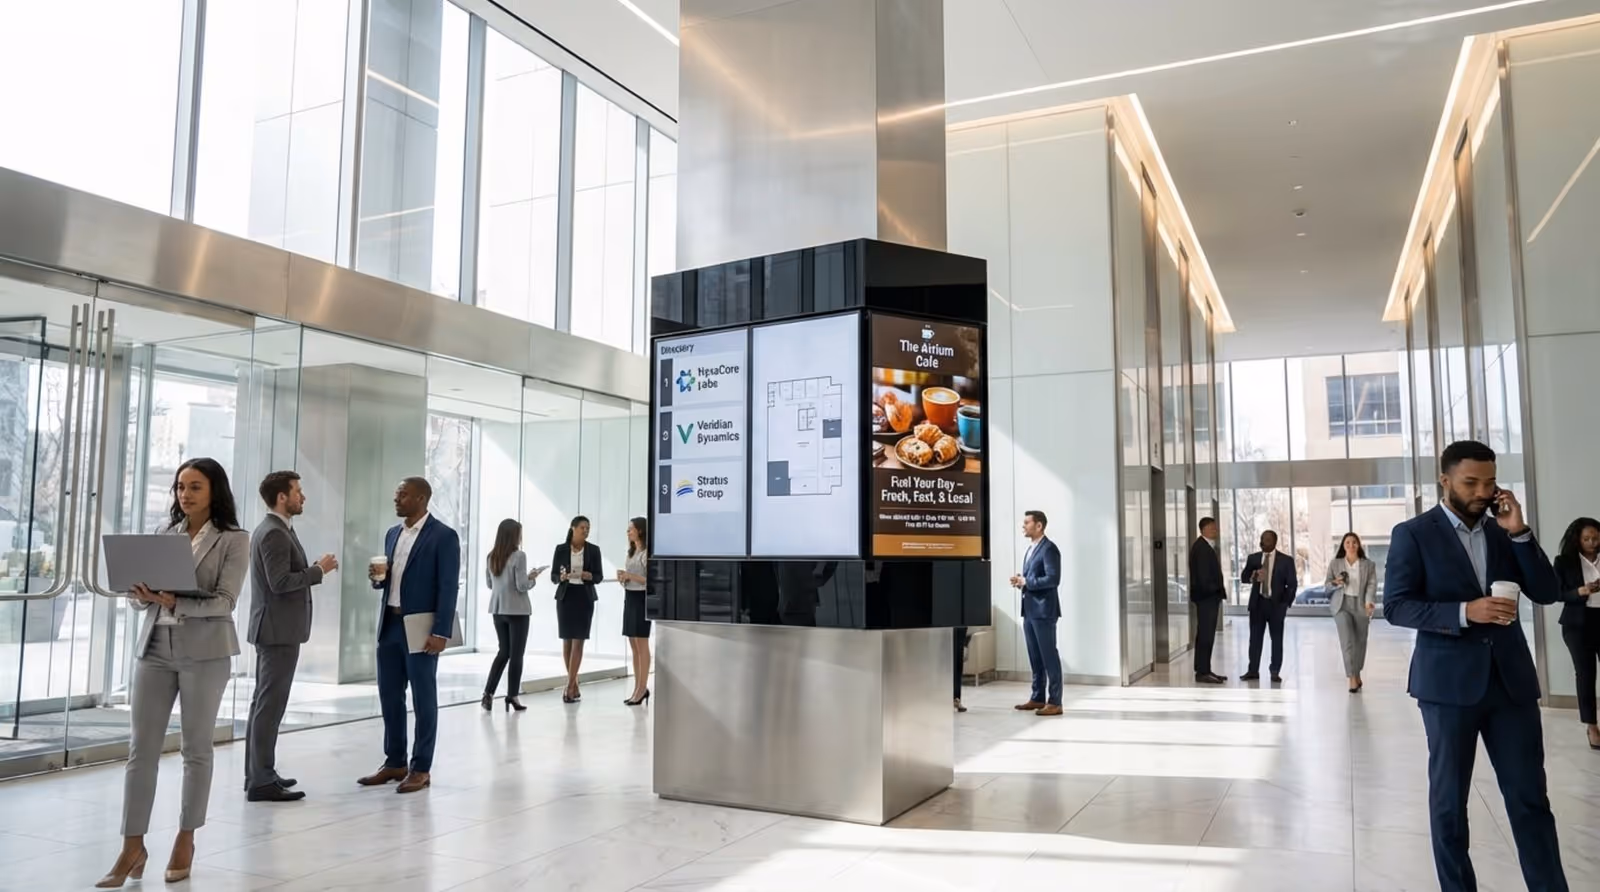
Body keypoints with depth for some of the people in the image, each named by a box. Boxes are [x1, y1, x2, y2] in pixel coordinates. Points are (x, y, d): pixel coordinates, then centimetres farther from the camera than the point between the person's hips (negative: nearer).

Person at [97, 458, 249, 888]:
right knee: (141, 749, 3)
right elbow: (138, 593, 11)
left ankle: (186, 839, 19)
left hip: (204, 651, -4)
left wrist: (175, 602, -27)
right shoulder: (163, 534, 10)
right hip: (154, 648, 4)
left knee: (196, 748, 6)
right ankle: (133, 846, 11)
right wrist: (143, 595, -12)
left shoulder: (234, 539, -4)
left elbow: (224, 602, -12)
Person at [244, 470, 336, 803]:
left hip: (273, 628, 11)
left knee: (263, 703, 14)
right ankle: (261, 782, -4)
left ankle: (258, 773, 23)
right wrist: (319, 570, -15)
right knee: (270, 705, -7)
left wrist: (314, 569, 7)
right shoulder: (275, 533, -17)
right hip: (279, 629, -11)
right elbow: (280, 582, -24)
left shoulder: (271, 529, 16)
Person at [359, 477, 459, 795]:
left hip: (421, 629, -7)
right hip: (389, 625, 7)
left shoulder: (444, 536, -10)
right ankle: (395, 762, 24)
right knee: (389, 696, 12)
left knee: (423, 699, 2)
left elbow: (449, 587, -13)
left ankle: (421, 768, 11)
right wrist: (377, 577, -3)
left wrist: (441, 632, -18)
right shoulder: (392, 534, 13)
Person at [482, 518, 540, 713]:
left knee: (503, 651, 16)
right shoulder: (518, 556, -15)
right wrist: (532, 578, 2)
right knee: (516, 653, 4)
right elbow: (522, 586, -17)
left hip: (498, 609, 6)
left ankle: (488, 692, 8)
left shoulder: (491, 556, 5)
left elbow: (490, 584, 14)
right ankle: (512, 696, 8)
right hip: (517, 610, -6)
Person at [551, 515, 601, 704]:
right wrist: (562, 577, -19)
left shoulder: (593, 549, 2)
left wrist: (589, 576, -17)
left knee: (578, 641, -7)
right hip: (565, 596, 1)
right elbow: (553, 576, 3)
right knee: (567, 641, 5)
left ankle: (569, 687, -7)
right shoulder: (561, 549, 1)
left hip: (584, 597, -1)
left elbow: (598, 576, 5)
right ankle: (574, 685, 16)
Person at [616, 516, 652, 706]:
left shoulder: (647, 553, -11)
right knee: (633, 645, 10)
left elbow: (651, 580, -17)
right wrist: (623, 578, 0)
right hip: (629, 598, 9)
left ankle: (642, 688, 0)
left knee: (642, 644, -5)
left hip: (641, 599, -9)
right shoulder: (631, 552, 16)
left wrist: (631, 576, -18)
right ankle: (639, 688, 15)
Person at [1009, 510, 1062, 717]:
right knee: (1035, 657, 13)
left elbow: (1053, 579, -21)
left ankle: (1054, 702, -1)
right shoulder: (1030, 549, 18)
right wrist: (1021, 581, 4)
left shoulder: (1049, 549, -12)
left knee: (1049, 656, -5)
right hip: (1029, 610, 9)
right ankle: (1038, 698, 20)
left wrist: (1026, 582, -17)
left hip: (1043, 610, -9)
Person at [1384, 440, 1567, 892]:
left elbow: (1548, 593, 3)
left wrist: (1519, 533, -7)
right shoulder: (1413, 533, -3)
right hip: (1449, 680, -3)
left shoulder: (1503, 530, 11)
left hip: (1510, 678, 4)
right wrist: (1464, 612, -22)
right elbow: (1396, 607, -9)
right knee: (1449, 798, 8)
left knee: (1530, 797, 6)